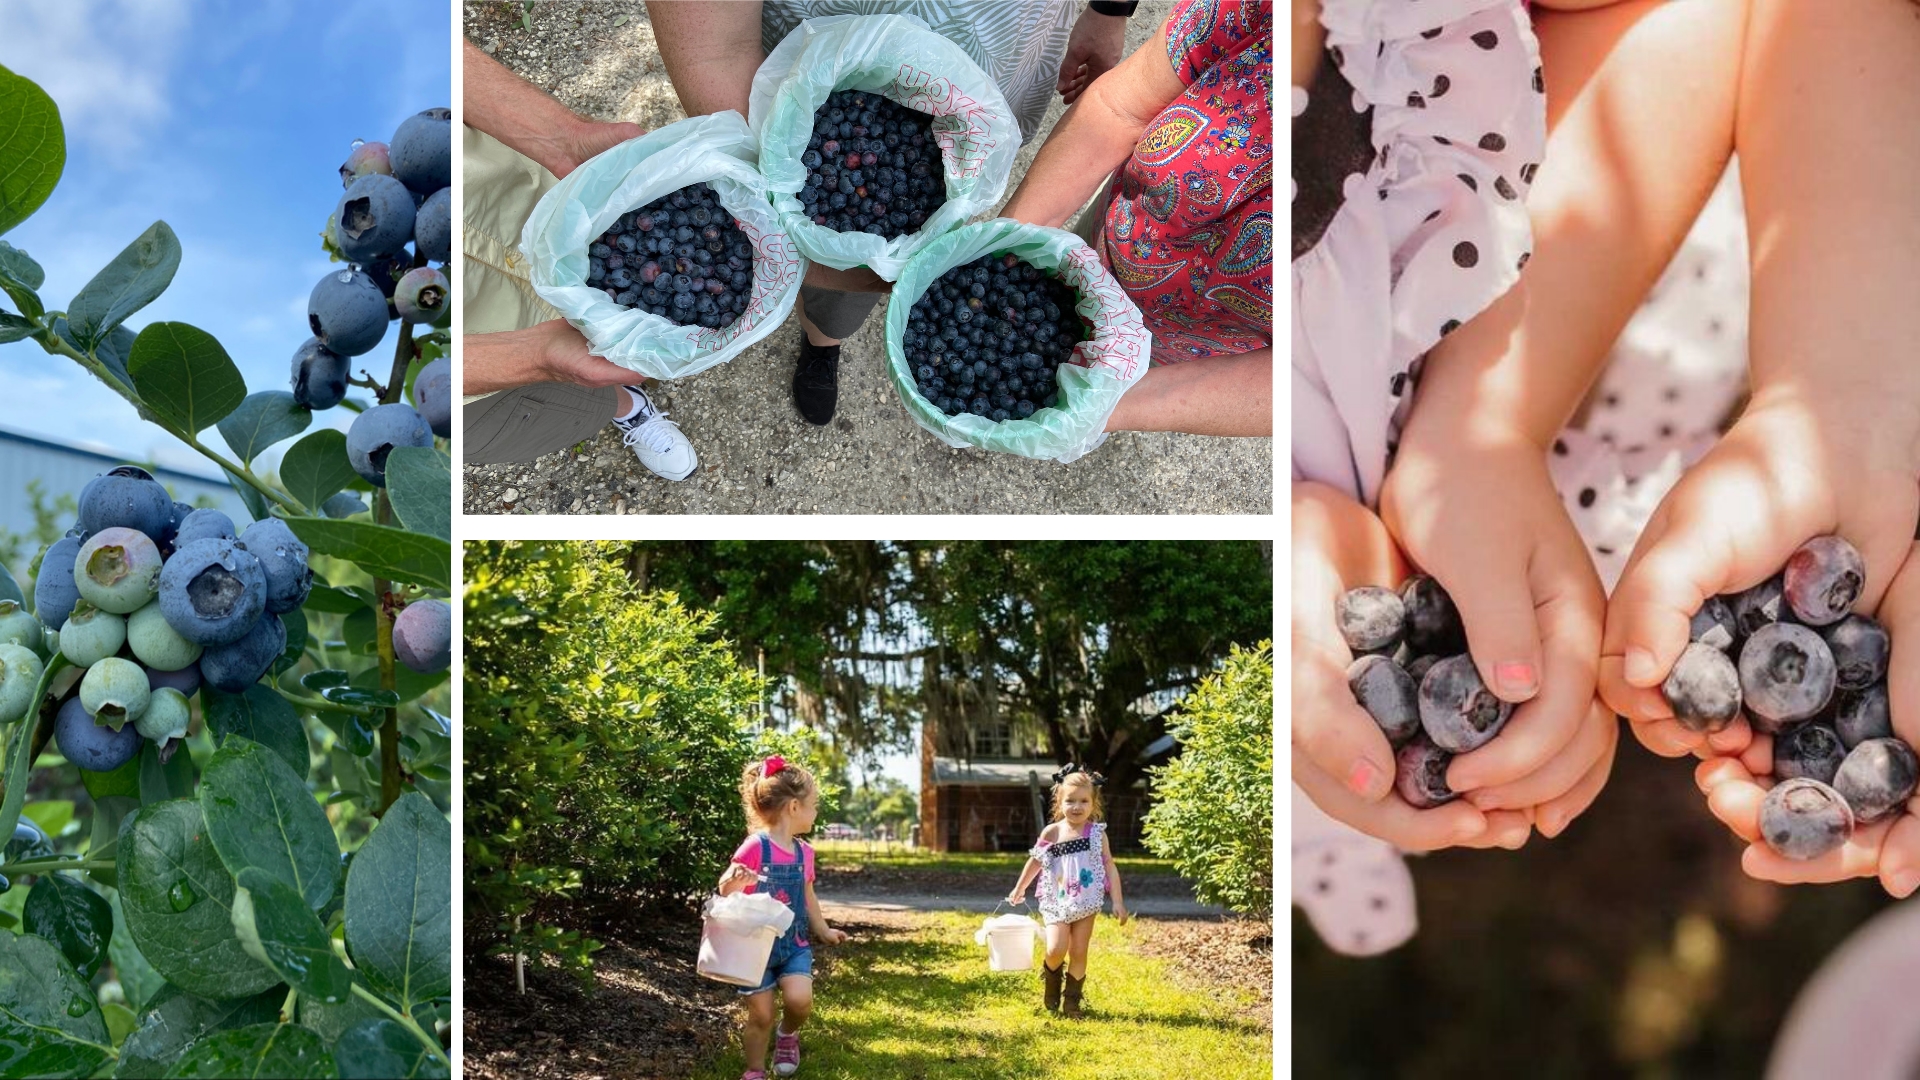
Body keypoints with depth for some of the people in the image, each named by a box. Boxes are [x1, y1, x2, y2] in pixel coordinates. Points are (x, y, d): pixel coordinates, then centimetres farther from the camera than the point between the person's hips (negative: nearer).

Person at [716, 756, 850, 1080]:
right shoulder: (755, 847, -16)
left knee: (799, 999, -18)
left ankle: (788, 1034, 14)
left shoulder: (804, 852, 4)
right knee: (760, 1015, 0)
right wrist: (733, 881, -35)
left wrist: (823, 931, 25)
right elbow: (726, 892, -13)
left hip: (794, 944, 4)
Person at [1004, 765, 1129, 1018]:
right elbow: (1035, 861, 10)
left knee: (1078, 952, 4)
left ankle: (1071, 1000, 20)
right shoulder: (1051, 833, -4)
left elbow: (1110, 866, -2)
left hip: (1086, 903, 1)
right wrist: (1019, 889, 20)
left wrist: (1118, 901, -7)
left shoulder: (1097, 833, -5)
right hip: (1057, 902, 0)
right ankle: (1051, 979, 19)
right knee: (1056, 950, -14)